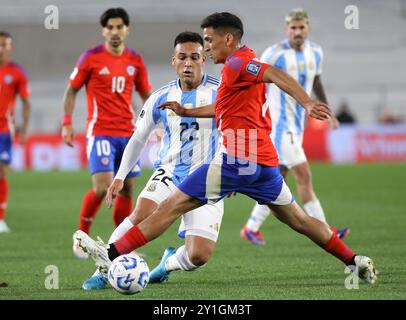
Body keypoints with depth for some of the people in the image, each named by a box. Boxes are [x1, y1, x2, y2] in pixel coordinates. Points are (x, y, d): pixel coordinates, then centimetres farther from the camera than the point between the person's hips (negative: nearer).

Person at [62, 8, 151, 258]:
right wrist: (67, 123, -3)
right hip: (100, 132, -4)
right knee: (103, 187, -16)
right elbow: (72, 90, 4)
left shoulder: (135, 61, 7)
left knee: (127, 189, 4)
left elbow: (146, 94, 17)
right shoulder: (91, 58, -4)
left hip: (128, 133, 4)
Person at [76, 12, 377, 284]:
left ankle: (112, 254, -11)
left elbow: (275, 74, -23)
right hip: (265, 161, 9)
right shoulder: (247, 65, 21)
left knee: (174, 205, -9)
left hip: (236, 159, -9)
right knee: (299, 220, 17)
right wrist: (186, 112, 35)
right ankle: (355, 261, 14)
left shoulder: (236, 64, -7)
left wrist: (307, 103, -37)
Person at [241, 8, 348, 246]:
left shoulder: (315, 52, 7)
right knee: (304, 176, -11)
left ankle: (252, 228, 20)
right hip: (279, 125, -7)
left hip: (297, 125, 7)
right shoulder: (275, 54, -14)